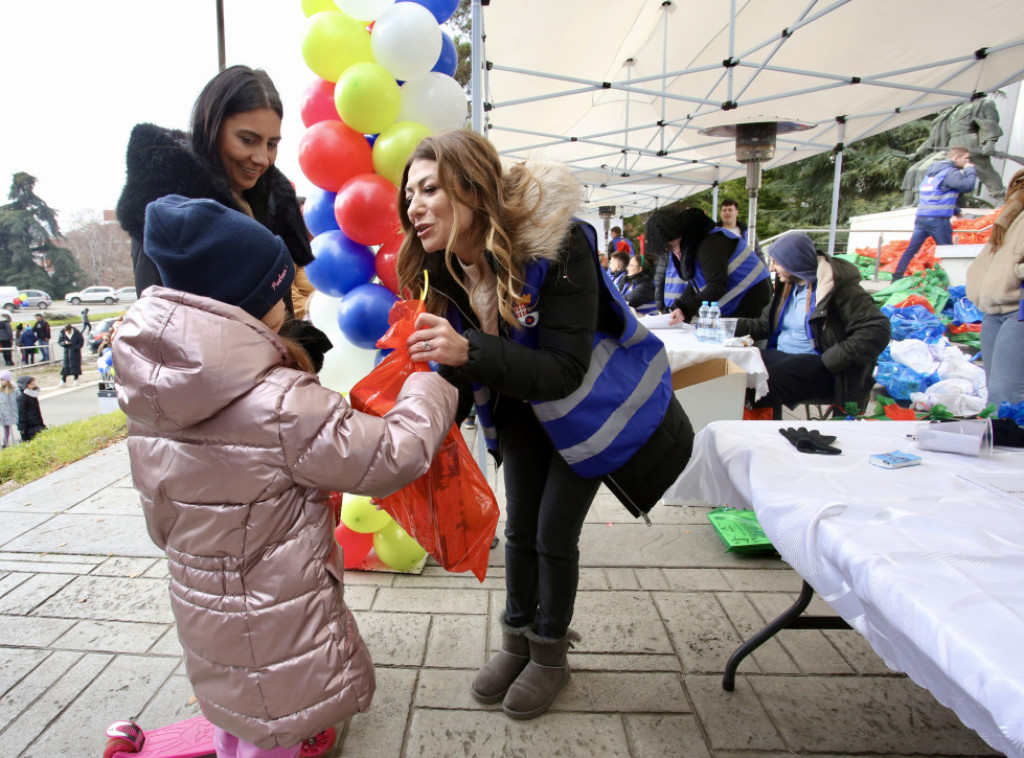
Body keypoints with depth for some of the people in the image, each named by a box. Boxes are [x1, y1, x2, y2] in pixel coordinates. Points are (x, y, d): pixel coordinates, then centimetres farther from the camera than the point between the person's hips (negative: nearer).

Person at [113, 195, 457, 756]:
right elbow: (393, 457, -25)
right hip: (272, 620, -7)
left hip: (200, 595, 7)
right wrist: (431, 378, -13)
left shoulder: (150, 394, -7)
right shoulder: (280, 407, -31)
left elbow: (162, 518, 4)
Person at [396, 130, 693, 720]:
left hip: (591, 407, -5)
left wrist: (470, 352, -50)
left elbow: (565, 371, -37)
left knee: (555, 533, 0)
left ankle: (551, 654, 27)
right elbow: (466, 366, -9)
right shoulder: (440, 268, -14)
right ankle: (518, 641, 35)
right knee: (519, 527, 12)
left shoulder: (557, 246, -32)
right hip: (520, 409, 5)